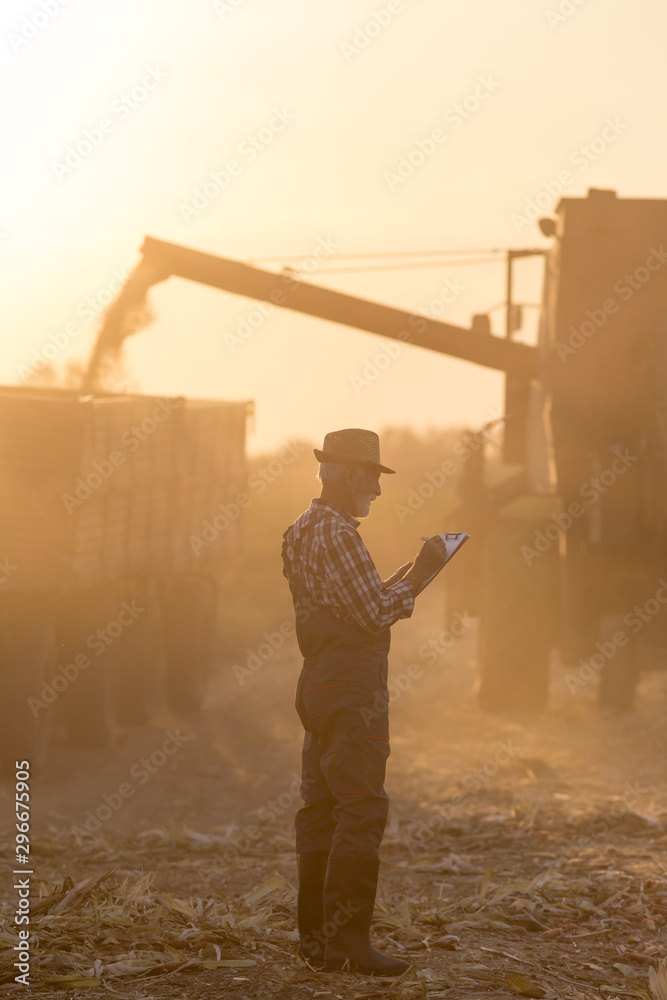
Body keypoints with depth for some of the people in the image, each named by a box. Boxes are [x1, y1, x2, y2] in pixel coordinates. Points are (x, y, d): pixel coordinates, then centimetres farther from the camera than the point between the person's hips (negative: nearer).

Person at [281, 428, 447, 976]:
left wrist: (407, 576, 15)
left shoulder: (303, 531, 17)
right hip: (352, 688, -10)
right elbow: (376, 613, -18)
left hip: (318, 684, 11)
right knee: (362, 811, -9)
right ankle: (348, 937, -10)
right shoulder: (338, 535, -15)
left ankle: (315, 936, 14)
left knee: (321, 809, 11)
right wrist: (421, 571, -9)